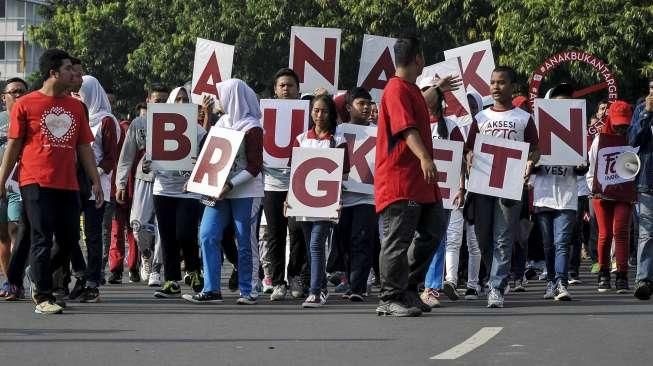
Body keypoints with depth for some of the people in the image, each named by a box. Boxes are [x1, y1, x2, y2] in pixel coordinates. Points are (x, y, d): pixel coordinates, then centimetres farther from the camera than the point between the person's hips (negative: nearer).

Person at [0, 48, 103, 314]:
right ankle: (42, 298, 0)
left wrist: (95, 181, 11)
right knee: (42, 240, -6)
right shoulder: (25, 105, 0)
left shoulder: (76, 107, 14)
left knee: (69, 240, 5)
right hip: (36, 183, -5)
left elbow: (84, 148, 17)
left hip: (68, 185, 5)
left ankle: (41, 282, 27)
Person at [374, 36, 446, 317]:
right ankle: (390, 299, -3)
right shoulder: (397, 90, -14)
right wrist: (424, 157, -40)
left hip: (419, 179, 11)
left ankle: (408, 289, 22)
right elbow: (407, 128, -28)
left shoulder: (411, 89, 18)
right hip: (398, 180, -11)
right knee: (397, 239, -7)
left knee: (432, 231, 14)